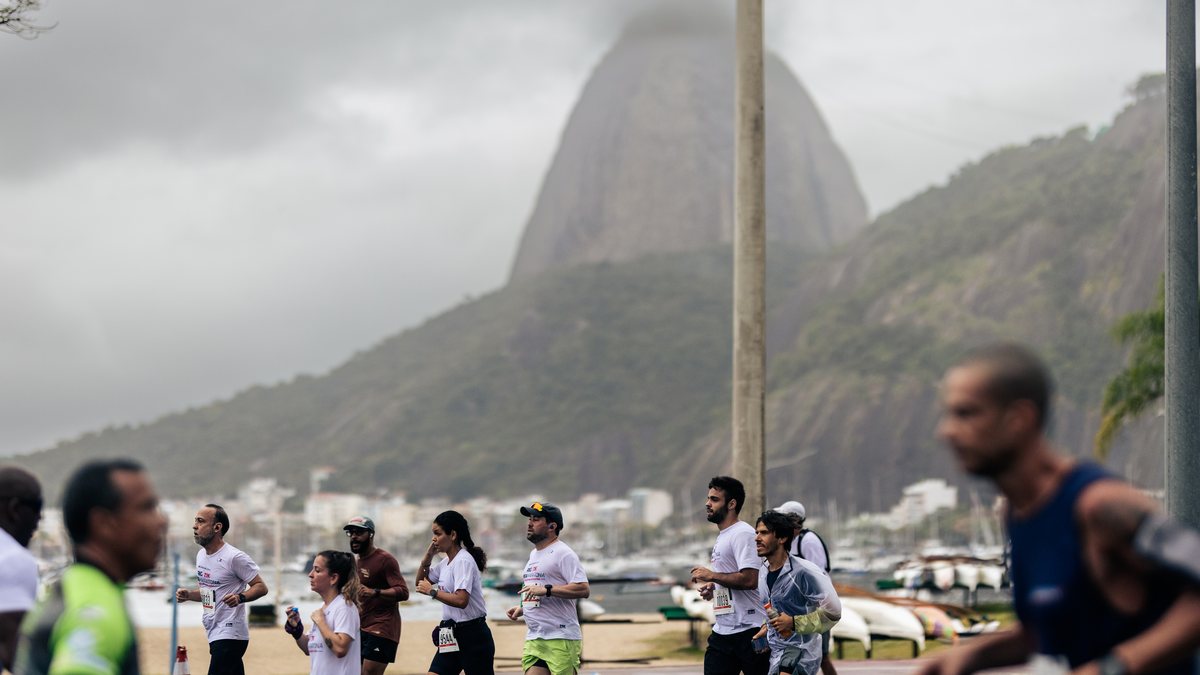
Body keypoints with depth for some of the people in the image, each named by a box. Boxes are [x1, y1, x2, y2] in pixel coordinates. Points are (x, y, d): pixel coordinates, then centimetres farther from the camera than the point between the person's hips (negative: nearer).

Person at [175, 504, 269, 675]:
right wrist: (188, 595, 6)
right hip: (214, 633, 9)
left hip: (229, 635, -9)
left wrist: (240, 597, -28)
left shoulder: (234, 557, -14)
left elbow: (261, 587, -11)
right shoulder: (201, 555, 13)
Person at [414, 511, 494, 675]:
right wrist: (428, 555, 8)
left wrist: (432, 591, -16)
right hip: (451, 636, 9)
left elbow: (461, 600, -27)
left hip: (472, 635, -9)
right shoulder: (446, 562, 13)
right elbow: (420, 582, 23)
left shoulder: (464, 561, -16)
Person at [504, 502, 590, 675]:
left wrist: (546, 589, -22)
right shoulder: (533, 555, 21)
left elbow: (583, 589, -19)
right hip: (533, 639, 8)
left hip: (561, 640, -8)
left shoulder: (563, 553, -8)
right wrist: (522, 608, 15)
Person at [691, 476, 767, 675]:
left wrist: (712, 576, -14)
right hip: (722, 631, 10)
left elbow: (749, 579, -23)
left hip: (748, 630, -10)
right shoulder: (722, 537, 19)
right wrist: (712, 588, 10)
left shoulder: (742, 534, -13)